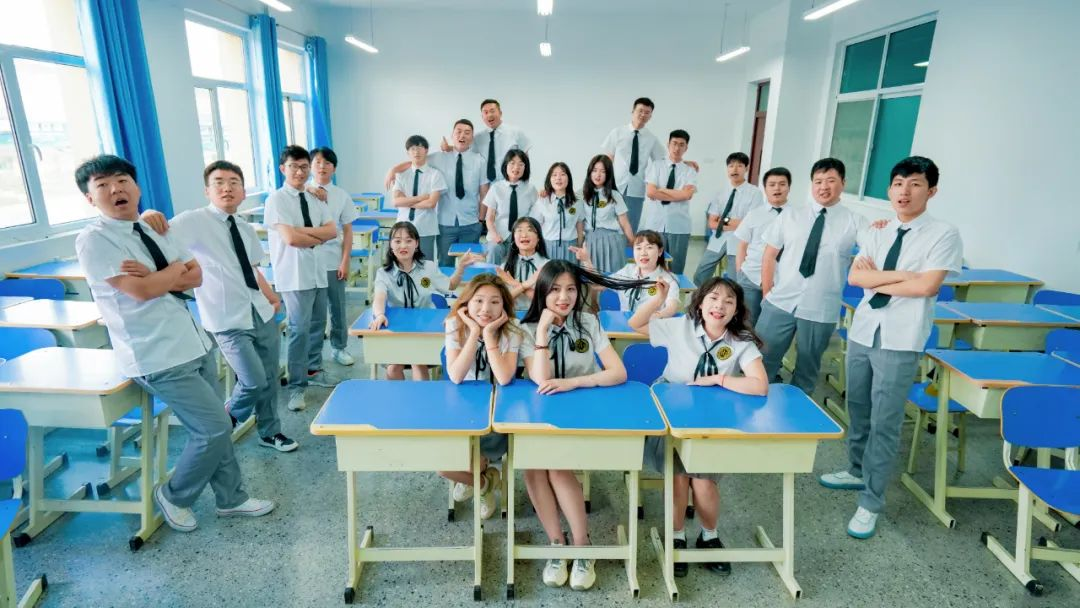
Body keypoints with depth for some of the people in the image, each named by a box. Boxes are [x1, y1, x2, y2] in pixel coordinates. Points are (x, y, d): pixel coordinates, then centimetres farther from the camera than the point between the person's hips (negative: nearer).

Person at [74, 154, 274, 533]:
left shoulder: (153, 231, 11)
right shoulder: (93, 240, -10)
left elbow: (196, 278, 5)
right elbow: (140, 291, -20)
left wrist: (155, 274, -12)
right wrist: (177, 269, -4)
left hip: (194, 344, 7)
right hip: (158, 358, -7)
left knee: (213, 427, 14)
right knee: (215, 428, -6)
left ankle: (231, 498, 31)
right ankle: (173, 495, 21)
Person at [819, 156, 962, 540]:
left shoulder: (944, 235, -6)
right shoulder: (876, 232, 8)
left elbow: (927, 286, -17)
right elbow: (854, 276, -3)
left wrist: (877, 279, -8)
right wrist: (900, 275, -13)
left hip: (900, 342, -5)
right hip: (861, 332, 5)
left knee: (885, 423, 0)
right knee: (857, 410, 17)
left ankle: (870, 503, 12)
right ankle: (858, 471, 37)